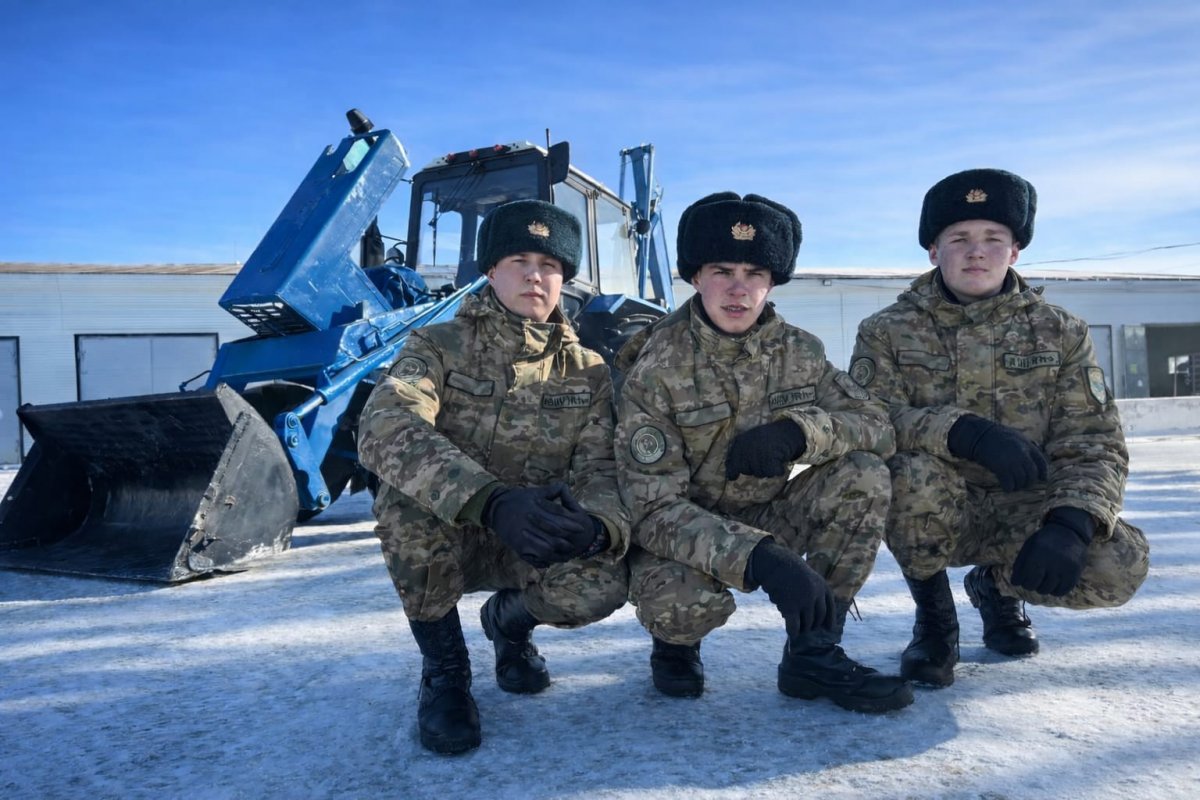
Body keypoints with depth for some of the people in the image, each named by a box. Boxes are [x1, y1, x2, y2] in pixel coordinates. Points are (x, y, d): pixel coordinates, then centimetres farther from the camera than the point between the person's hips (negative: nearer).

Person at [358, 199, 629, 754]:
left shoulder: (586, 372, 0)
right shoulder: (438, 347, -9)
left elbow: (601, 471, -9)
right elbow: (383, 428, -29)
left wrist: (598, 528, -36)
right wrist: (490, 500, -46)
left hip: (533, 547, 2)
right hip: (436, 539, -1)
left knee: (602, 583, -29)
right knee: (408, 484, -34)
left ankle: (509, 619, 9)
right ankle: (444, 668, -11)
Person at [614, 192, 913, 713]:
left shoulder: (798, 352, -6)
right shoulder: (655, 370, -20)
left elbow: (878, 426, -8)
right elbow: (653, 509, -26)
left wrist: (797, 432, -30)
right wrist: (762, 559, -41)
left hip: (766, 518, 4)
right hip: (681, 534, -4)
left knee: (864, 475, -18)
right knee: (681, 597, -37)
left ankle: (814, 653, -9)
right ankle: (675, 644, 3)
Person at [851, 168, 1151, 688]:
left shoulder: (1060, 332, 3)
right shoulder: (887, 332, -3)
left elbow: (1093, 442, -4)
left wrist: (1072, 522, -25)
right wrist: (965, 432, -37)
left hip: (1021, 511, 3)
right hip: (929, 512, -2)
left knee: (1119, 565, -25)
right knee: (916, 473, -36)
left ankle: (997, 584, 11)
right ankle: (933, 617, -5)